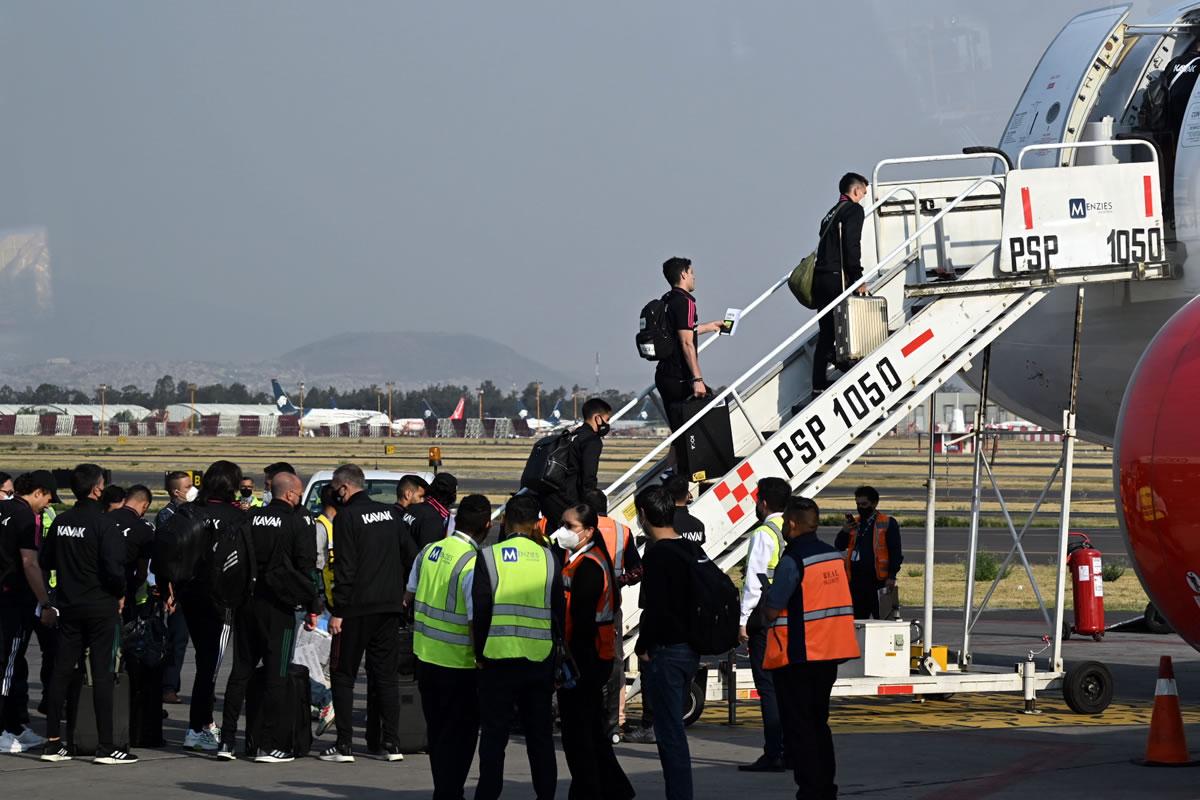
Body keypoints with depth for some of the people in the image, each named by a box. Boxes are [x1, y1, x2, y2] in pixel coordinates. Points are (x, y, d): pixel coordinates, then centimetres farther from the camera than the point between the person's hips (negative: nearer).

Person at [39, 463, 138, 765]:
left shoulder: (61, 522, 4)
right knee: (102, 674, -2)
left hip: (68, 607, 6)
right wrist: (120, 594, -4)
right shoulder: (103, 524, -15)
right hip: (101, 608, -6)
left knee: (61, 671, 9)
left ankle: (53, 741, 10)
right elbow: (114, 568, -21)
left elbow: (46, 562, 10)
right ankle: (106, 745, -1)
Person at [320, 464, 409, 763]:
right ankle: (391, 744, 7)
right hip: (390, 606, 6)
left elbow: (345, 568, -14)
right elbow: (408, 556, 14)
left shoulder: (347, 517, -10)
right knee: (386, 674, 10)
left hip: (357, 608, -6)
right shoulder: (390, 514, 9)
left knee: (343, 675, 2)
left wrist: (338, 611, -12)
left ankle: (344, 746, -2)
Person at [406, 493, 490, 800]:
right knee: (460, 736, 4)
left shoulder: (428, 551, 1)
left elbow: (408, 597, 15)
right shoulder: (473, 565, -20)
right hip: (458, 664, -7)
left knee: (437, 732, 18)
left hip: (425, 657, 7)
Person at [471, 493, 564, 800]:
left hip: (498, 659, -2)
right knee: (540, 736, 10)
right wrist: (554, 647, 14)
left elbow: (480, 610, -7)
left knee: (494, 735, 4)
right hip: (539, 659, 2)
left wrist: (480, 653, 2)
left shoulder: (489, 556, -5)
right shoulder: (548, 558, 2)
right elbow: (558, 611, 5)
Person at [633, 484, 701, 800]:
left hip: (665, 652, -9)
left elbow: (655, 608, -21)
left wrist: (643, 647, -11)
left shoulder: (657, 555, -16)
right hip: (691, 649, 9)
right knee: (673, 728, 17)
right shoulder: (692, 550, 11)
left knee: (669, 730, -6)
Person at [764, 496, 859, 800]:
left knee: (798, 728, -1)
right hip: (830, 652, 8)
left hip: (798, 654, -8)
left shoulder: (793, 560, -16)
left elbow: (772, 611, -17)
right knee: (818, 723, 18)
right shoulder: (835, 556, 8)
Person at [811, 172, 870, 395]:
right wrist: (858, 278, -15)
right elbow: (851, 245, -15)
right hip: (837, 279, -8)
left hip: (820, 278, 8)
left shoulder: (831, 213, 23)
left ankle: (819, 384, 8)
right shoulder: (853, 210, -3)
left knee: (826, 333, 10)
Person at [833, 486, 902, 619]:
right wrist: (844, 532, -8)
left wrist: (892, 576, -12)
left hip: (878, 580, -6)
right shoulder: (854, 524, 17)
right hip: (856, 580, 6)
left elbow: (895, 552, -4)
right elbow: (839, 547, 12)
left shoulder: (888, 523, 0)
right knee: (858, 618, 9)